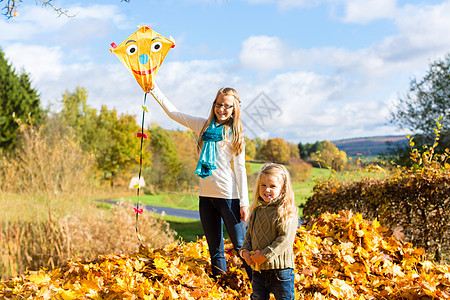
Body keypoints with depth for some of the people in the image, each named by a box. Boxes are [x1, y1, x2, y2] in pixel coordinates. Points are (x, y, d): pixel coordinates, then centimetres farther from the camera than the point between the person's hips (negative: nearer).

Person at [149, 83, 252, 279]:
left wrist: (244, 202, -6)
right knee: (215, 251, 11)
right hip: (206, 196, 4)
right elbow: (173, 112, 15)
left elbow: (240, 168, -2)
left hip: (229, 196, -4)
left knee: (241, 246, -3)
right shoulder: (203, 125, 10)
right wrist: (154, 89, 12)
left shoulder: (235, 133, 1)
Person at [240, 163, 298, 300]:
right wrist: (245, 250, 0)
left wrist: (265, 255, -21)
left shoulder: (287, 212, -12)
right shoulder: (257, 211, 10)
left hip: (280, 269, -6)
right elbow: (249, 234, 18)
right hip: (258, 270, 6)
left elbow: (285, 239, -19)